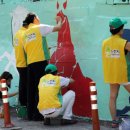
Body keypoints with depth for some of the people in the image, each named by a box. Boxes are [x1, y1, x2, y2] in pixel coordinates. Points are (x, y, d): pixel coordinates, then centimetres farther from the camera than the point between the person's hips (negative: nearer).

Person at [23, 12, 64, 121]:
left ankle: (30, 114, 11)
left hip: (30, 63, 6)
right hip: (41, 62, -6)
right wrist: (59, 21, 20)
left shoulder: (26, 33, 15)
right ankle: (38, 114, -8)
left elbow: (26, 49, 17)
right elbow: (58, 28, -1)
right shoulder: (40, 28, -2)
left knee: (31, 89, 9)